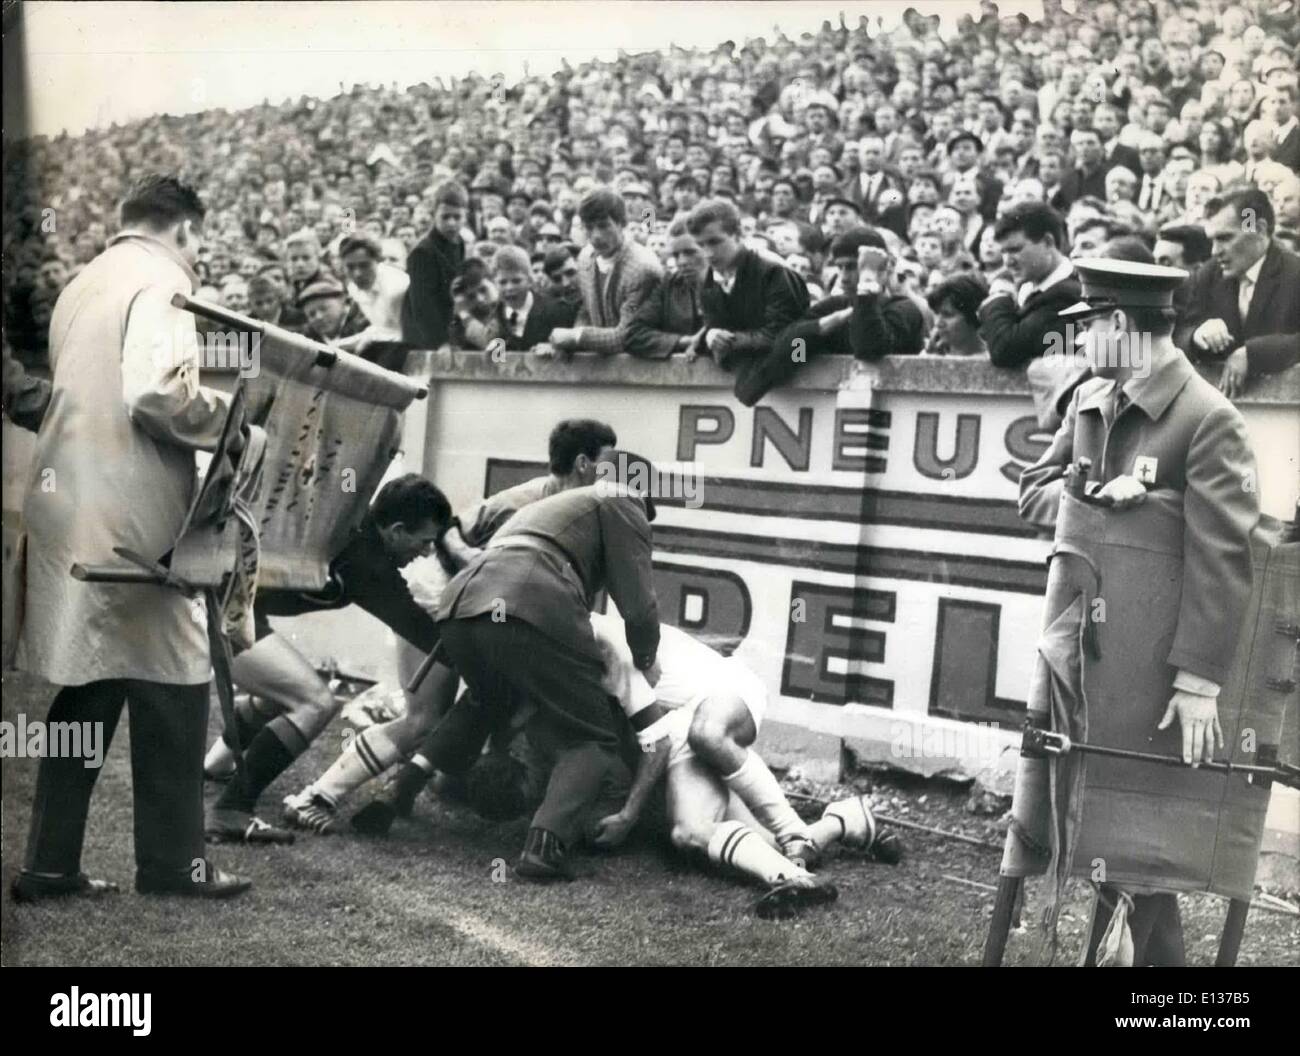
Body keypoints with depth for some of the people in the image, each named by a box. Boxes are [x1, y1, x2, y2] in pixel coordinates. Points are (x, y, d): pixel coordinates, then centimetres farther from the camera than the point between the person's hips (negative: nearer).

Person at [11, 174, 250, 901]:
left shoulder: (84, 284, 19)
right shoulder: (161, 281, -8)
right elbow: (158, 392, -22)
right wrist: (239, 417, -8)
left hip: (73, 509, 9)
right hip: (129, 516, -9)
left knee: (88, 688, 12)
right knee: (170, 683, 0)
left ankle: (50, 863, 14)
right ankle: (173, 862, 6)